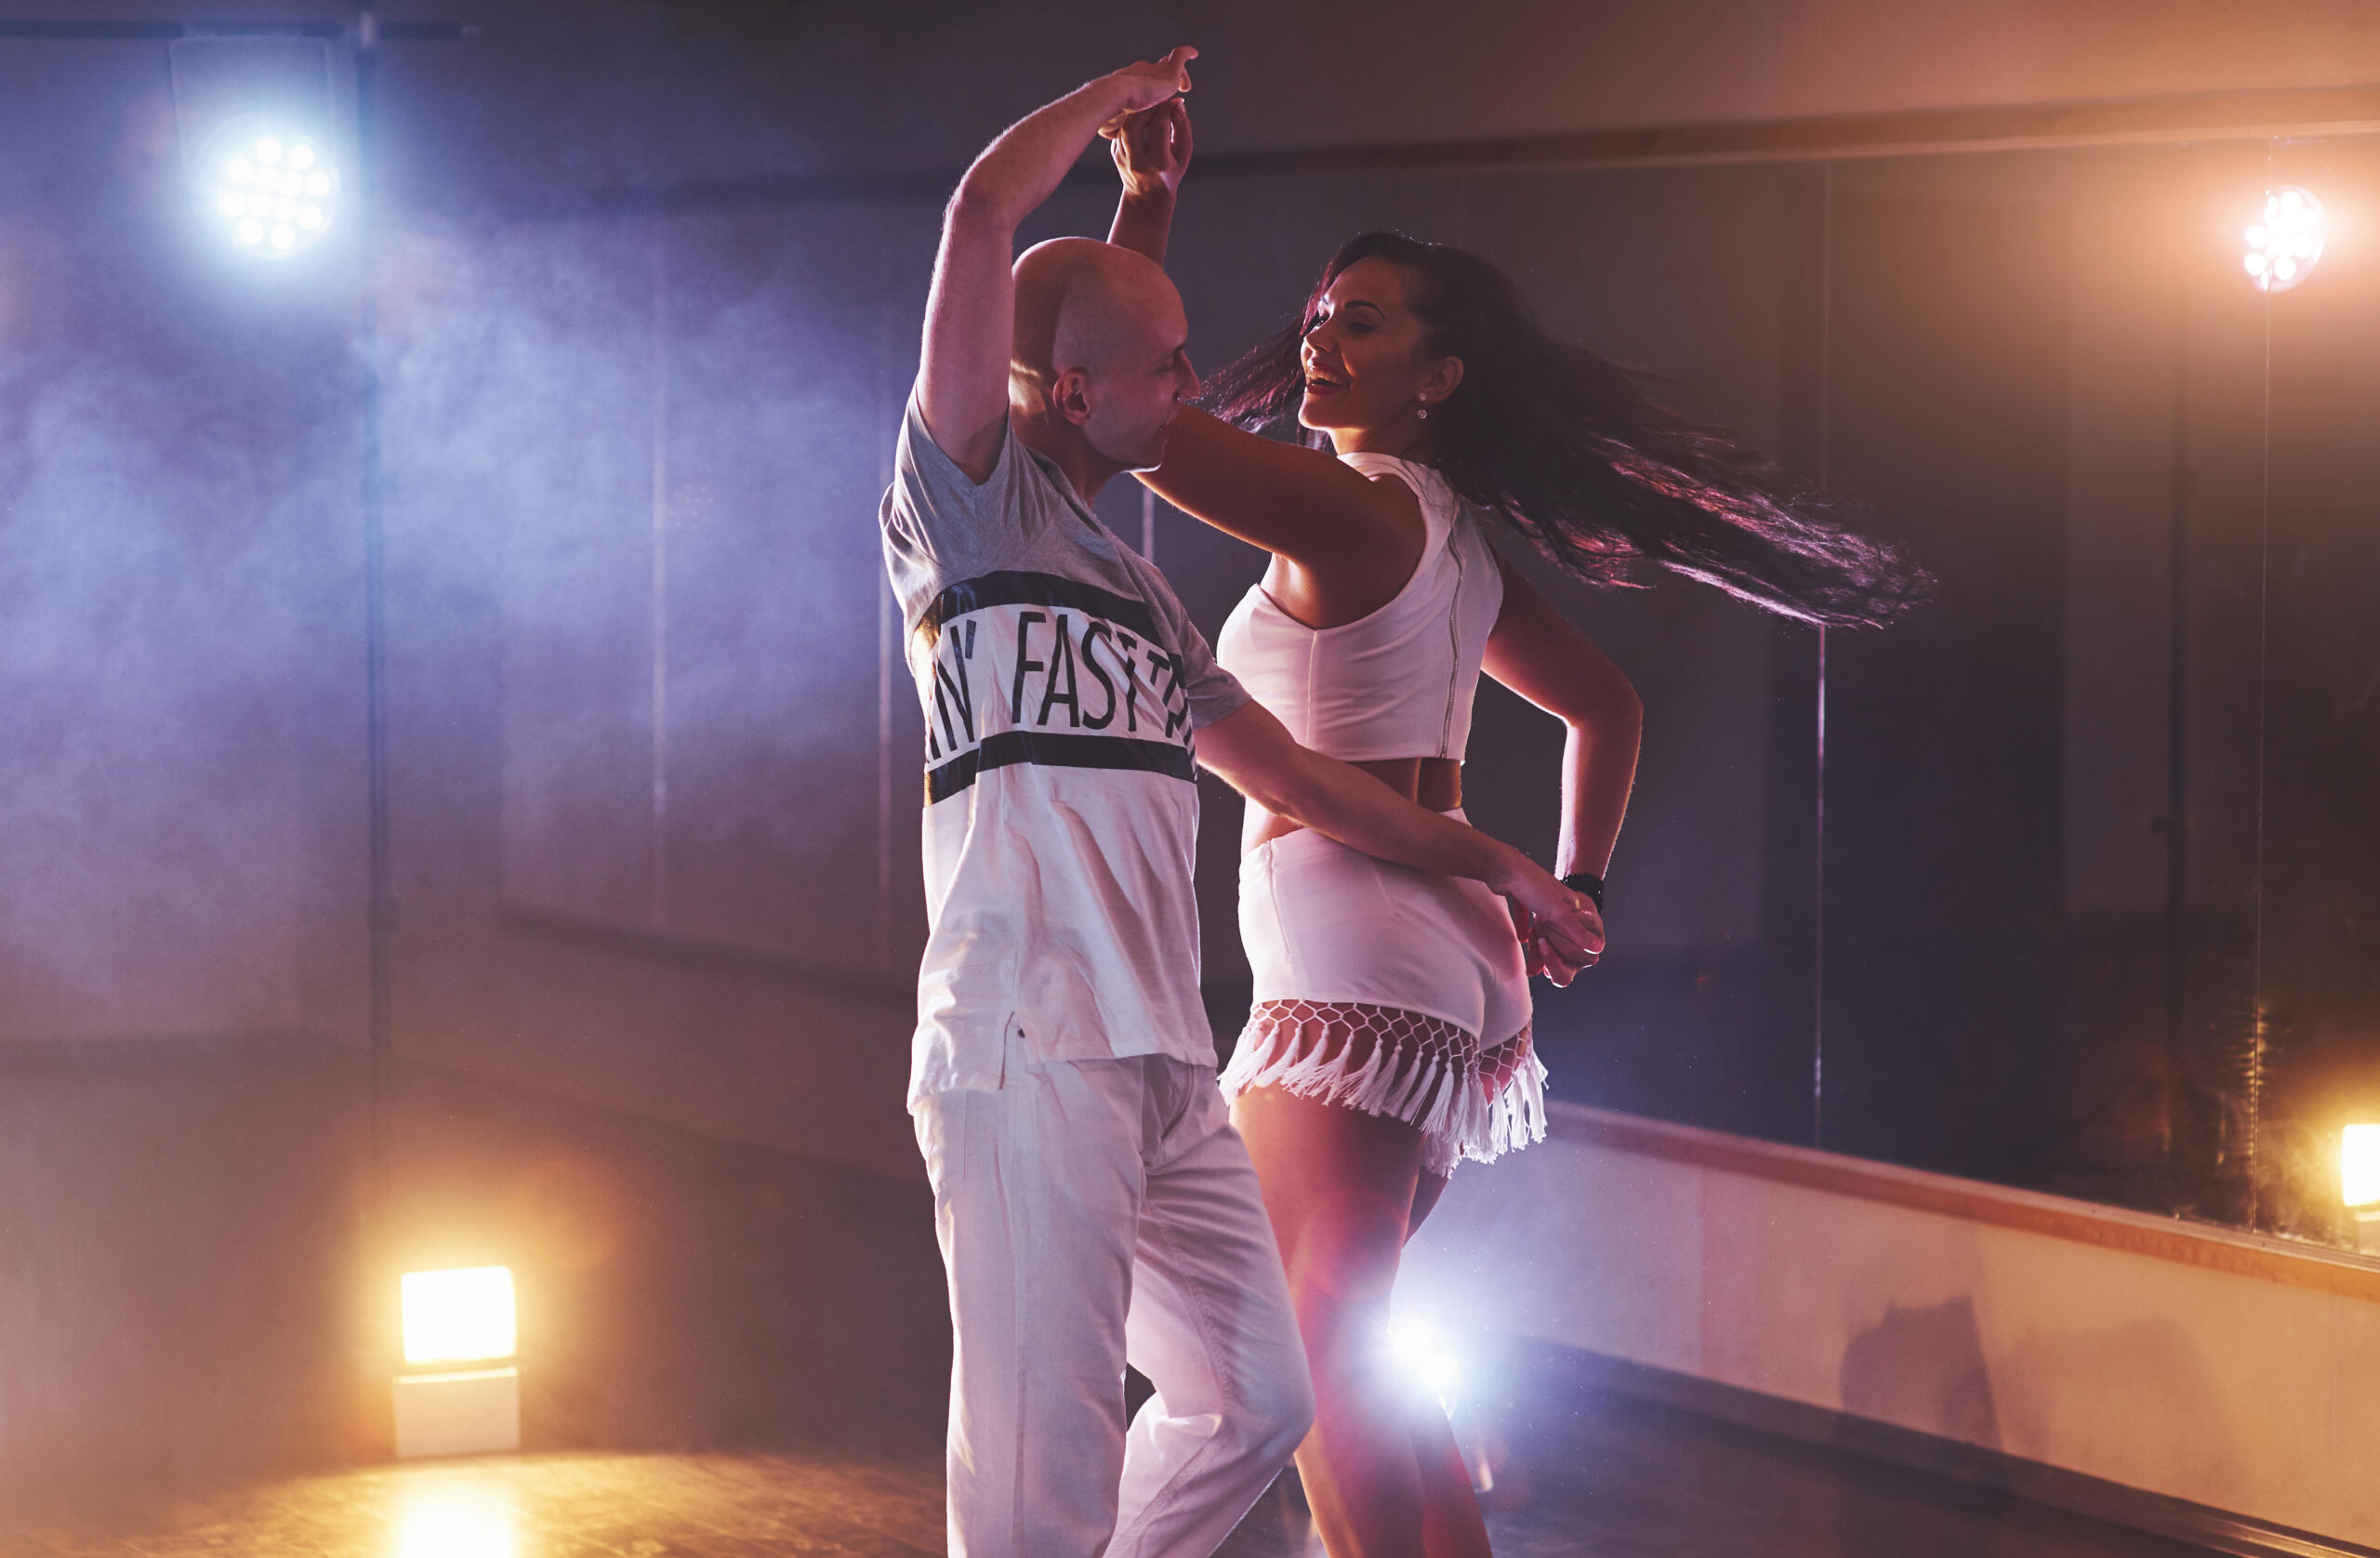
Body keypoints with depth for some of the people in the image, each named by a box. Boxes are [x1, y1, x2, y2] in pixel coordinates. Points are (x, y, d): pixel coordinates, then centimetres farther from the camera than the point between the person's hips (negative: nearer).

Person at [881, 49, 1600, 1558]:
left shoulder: (1136, 584, 22)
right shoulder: (969, 497, 1)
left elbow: (1287, 769, 30)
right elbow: (983, 215, -11)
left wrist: (1490, 859, 34)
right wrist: (1125, 95, 5)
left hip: (1169, 1063, 8)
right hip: (1025, 1050, -8)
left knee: (1252, 1401, 15)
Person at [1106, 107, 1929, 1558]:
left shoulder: (1352, 509, -11)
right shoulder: (1457, 540, 16)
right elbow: (1610, 706, 27)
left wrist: (1146, 202, -10)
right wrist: (1576, 892, 24)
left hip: (1349, 963, -10)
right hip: (1452, 966, 10)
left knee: (1314, 1366, -8)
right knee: (1348, 1346, 19)